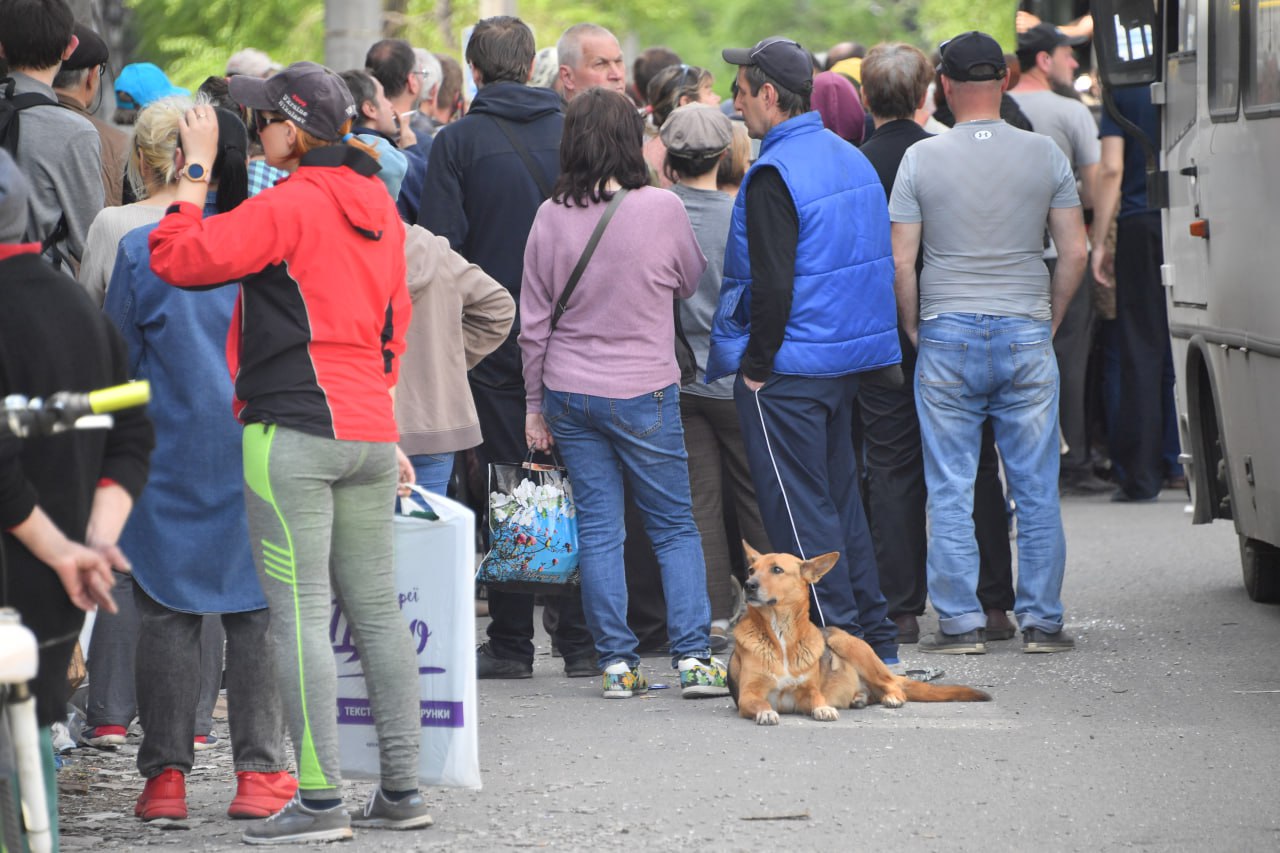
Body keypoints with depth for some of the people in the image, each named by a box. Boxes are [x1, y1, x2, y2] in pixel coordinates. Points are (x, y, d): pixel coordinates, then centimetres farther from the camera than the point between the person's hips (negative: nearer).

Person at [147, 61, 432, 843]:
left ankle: (321, 799, -8)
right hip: (368, 428, 8)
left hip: (294, 431, -8)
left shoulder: (288, 206, -12)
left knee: (301, 615, -6)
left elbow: (178, 257, -14)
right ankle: (403, 788, 13)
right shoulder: (378, 207, 14)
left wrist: (198, 171, -3)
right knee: (377, 610, 11)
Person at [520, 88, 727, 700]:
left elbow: (534, 322, 2)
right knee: (675, 528, 7)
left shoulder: (551, 218, -4)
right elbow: (690, 281, 6)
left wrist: (535, 404, 10)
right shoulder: (662, 209, -12)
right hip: (644, 393, -2)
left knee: (598, 528, 7)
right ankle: (692, 656, -1)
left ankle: (616, 662, 5)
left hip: (569, 392, 2)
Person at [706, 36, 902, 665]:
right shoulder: (851, 159, 11)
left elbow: (773, 283, -22)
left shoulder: (773, 175, -17)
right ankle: (875, 641, 18)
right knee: (837, 496, 15)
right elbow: (875, 262, 17)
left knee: (798, 506, -3)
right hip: (846, 361, 9)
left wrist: (755, 365, -13)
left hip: (788, 368, -9)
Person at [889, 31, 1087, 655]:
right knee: (1037, 490, 6)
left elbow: (900, 261, -5)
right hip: (1026, 335, 1)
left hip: (947, 336, -1)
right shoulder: (1045, 156, 1)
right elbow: (1074, 252, 1)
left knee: (950, 492, 5)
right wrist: (1050, 321, 13)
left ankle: (961, 621, 4)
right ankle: (1041, 621, 8)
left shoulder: (921, 159, -3)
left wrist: (915, 330, 8)